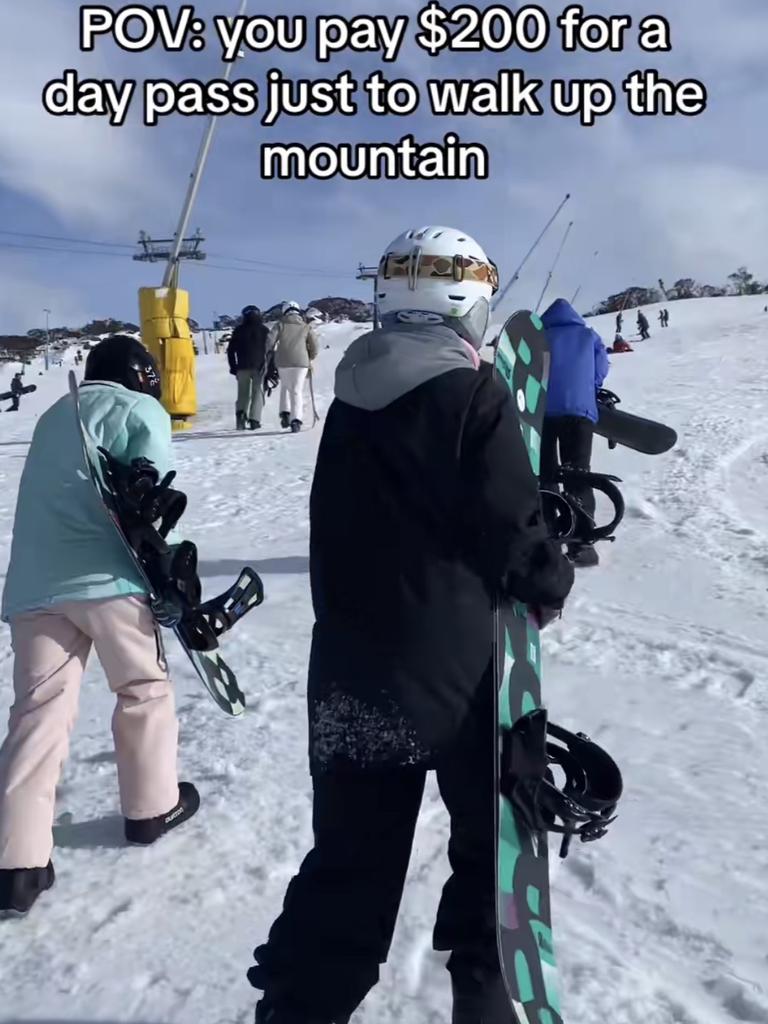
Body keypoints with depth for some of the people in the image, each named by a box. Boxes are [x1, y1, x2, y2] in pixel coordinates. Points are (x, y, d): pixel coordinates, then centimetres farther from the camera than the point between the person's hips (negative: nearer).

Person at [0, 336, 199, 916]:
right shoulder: (141, 411, 4)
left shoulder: (52, 417, 26)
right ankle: (152, 807, 28)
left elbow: (52, 496, 22)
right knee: (144, 689, 14)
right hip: (105, 576, -6)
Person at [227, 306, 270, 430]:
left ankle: (240, 412, -18)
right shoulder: (263, 329, 6)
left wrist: (233, 367, 12)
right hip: (259, 366, -1)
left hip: (242, 367, 1)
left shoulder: (239, 330, 9)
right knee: (257, 392, 3)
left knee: (243, 392, 9)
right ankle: (254, 420, -10)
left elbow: (230, 350, 6)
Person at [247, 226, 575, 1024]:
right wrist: (552, 583, 6)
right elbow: (510, 531, -14)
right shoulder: (475, 395, -14)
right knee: (491, 826, 19)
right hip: (457, 664, -5)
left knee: (350, 854, 15)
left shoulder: (350, 397, 6)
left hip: (351, 662, 5)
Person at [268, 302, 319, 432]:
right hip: (301, 362, 0)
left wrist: (271, 351, 15)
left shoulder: (280, 324, 7)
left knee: (285, 386, 22)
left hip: (282, 362, 0)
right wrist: (310, 359, 23)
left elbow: (270, 340, -4)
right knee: (297, 390, 2)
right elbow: (314, 346, 7)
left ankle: (285, 413, 8)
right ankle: (296, 419, -11)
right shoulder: (306, 326, 9)